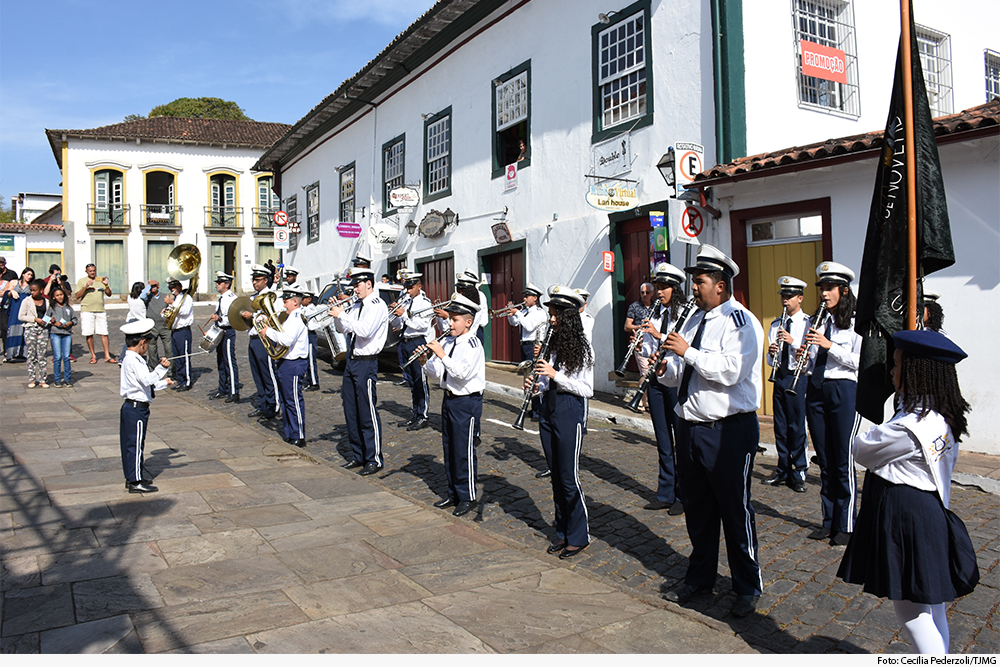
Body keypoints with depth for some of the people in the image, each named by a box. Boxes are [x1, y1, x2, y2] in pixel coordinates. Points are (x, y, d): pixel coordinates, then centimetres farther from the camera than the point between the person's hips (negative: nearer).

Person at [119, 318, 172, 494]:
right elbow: (147, 379, -31)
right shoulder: (133, 360, -18)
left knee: (129, 443, 16)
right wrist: (161, 368, -33)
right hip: (137, 408, -11)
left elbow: (146, 384, 23)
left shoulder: (131, 359, 15)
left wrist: (163, 383, 27)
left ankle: (132, 478, 25)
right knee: (135, 444, -4)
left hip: (130, 407, 11)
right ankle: (135, 482, 1)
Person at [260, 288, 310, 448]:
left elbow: (287, 339, -28)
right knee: (285, 400, 16)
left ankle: (299, 437, 2)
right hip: (285, 362, 11)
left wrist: (269, 331, -17)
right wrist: (272, 330, 4)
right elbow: (283, 335, 18)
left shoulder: (297, 318, -17)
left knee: (294, 401, -5)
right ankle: (289, 435, 25)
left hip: (293, 363, -11)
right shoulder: (291, 317, 17)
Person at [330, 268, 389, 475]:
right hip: (351, 360, 9)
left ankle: (375, 459, 5)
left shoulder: (377, 305, -12)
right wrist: (338, 313, 1)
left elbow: (365, 330, -25)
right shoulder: (357, 305, 14)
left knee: (367, 413, -4)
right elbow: (343, 329, 18)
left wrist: (342, 315, -19)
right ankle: (358, 455, 25)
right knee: (351, 411, 13)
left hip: (366, 363, -9)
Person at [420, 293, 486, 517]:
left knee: (464, 450, -1)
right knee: (449, 448, 16)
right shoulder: (448, 342, 7)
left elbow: (462, 373, -29)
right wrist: (425, 361, -10)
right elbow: (436, 372, 8)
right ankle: (453, 493, 30)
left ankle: (468, 497, 13)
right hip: (449, 398, 8)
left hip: (467, 402, -8)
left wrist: (441, 355, -29)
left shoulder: (473, 344, -16)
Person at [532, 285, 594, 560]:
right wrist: (534, 384, -6)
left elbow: (587, 389, -14)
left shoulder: (582, 347, -9)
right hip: (547, 408, 7)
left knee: (569, 477, -2)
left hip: (569, 410, -7)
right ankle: (562, 532, 24)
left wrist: (555, 374, -21)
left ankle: (579, 536, 12)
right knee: (556, 475, 13)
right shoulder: (551, 344, 9)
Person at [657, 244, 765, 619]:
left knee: (735, 510, 4)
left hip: (729, 432, -8)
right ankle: (699, 577, 33)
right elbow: (679, 374, 18)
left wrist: (688, 352, -22)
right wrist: (662, 365, -2)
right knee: (696, 508, 17)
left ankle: (747, 588, 20)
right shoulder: (693, 321, 15)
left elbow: (731, 370, -25)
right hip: (690, 428, 8)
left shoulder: (740, 321, -10)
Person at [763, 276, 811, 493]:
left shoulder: (809, 323, -3)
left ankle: (799, 473, 7)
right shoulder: (776, 324, 14)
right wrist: (771, 354, -9)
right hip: (779, 376, 5)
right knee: (780, 426, 9)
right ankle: (783, 471, 19)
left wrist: (792, 341, -24)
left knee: (797, 426, -4)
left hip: (799, 377, -5)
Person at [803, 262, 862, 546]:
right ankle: (829, 520, 20)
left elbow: (859, 361, -11)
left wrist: (830, 345, -21)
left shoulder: (855, 322, -4)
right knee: (824, 459, 11)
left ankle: (845, 525, 8)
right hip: (816, 390, 5)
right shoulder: (816, 321, 13)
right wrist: (802, 353, -8)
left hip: (843, 391, -5)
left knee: (843, 460, -2)